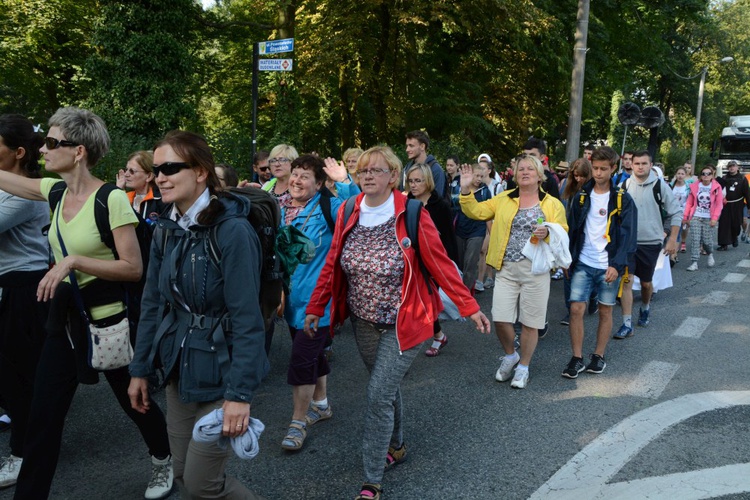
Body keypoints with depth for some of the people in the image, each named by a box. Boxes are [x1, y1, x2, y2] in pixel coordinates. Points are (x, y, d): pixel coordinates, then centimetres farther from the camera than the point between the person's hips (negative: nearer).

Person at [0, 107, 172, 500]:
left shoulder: (112, 199, -18)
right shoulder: (54, 190, 2)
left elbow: (134, 268, -20)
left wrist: (73, 261, -25)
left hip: (107, 316, -6)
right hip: (64, 315, 6)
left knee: (134, 401, 15)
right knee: (42, 417, 8)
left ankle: (163, 461, 41)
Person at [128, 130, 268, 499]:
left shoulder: (232, 230, -20)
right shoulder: (165, 229, 2)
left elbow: (246, 319, -21)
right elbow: (153, 303, 9)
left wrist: (240, 393, -22)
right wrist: (140, 369, 9)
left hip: (220, 372, -7)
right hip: (179, 369, 7)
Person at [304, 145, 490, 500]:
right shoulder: (349, 214, -2)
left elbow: (441, 264, -11)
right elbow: (332, 265, 4)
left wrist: (469, 307, -11)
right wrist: (315, 308, 5)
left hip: (402, 324, -5)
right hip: (363, 322, 5)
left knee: (378, 395, -8)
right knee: (386, 387, 21)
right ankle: (395, 446, 46)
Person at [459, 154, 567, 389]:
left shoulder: (552, 204, 6)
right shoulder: (503, 199, 9)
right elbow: (476, 211, 3)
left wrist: (547, 232, -19)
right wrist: (466, 190, -11)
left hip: (536, 270, -1)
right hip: (506, 269, 1)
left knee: (530, 321, 5)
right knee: (500, 319, -2)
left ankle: (523, 366, 27)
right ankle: (510, 355, 28)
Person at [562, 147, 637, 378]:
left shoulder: (623, 200, -3)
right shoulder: (581, 197, 4)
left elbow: (628, 235, -7)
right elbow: (572, 230, 8)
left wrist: (616, 265, -16)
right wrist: (568, 259, 3)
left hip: (609, 266, -1)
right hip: (582, 264, 2)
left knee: (605, 311, 9)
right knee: (576, 309, -4)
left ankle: (599, 356, 24)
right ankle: (577, 358, 7)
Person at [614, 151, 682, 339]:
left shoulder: (660, 186, -6)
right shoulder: (625, 185, 0)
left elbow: (676, 213, -1)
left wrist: (672, 240, -6)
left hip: (651, 243, -1)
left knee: (646, 282, 14)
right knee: (626, 281, -8)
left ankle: (645, 309, 44)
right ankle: (627, 324, -4)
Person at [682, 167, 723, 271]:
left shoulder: (717, 187, 0)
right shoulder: (694, 186, 3)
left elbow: (719, 204, -1)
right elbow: (689, 203, 7)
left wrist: (714, 218, -10)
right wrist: (685, 216, 4)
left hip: (708, 218, -1)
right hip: (695, 217, 1)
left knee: (707, 240, -1)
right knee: (695, 240, -5)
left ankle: (710, 254, 32)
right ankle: (694, 263, -2)